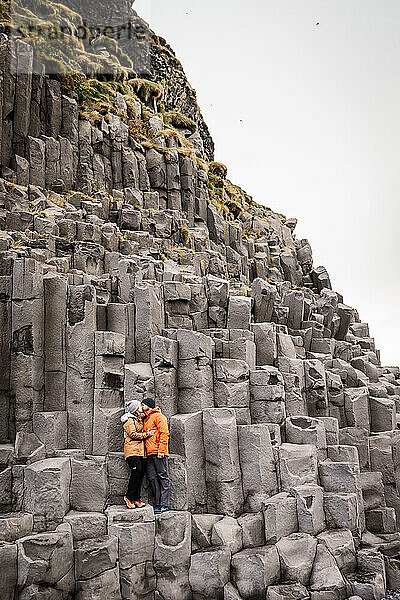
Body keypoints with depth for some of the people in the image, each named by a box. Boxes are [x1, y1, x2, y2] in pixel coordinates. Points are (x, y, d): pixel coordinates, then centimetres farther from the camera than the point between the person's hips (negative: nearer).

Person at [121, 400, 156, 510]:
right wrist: (147, 434, -10)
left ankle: (136, 499, 5)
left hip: (141, 451, 8)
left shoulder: (140, 419, 23)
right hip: (132, 450, -8)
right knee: (137, 471, -19)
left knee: (141, 473, 0)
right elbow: (133, 434, -11)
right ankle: (129, 497, -8)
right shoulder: (128, 420, -1)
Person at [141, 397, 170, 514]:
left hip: (158, 453, -8)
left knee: (162, 477, -6)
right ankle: (158, 503, 8)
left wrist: (161, 450, -18)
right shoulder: (145, 420, 25)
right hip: (149, 453, 9)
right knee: (152, 478, 4)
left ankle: (165, 504, -5)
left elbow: (164, 433, -11)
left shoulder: (158, 416, -2)